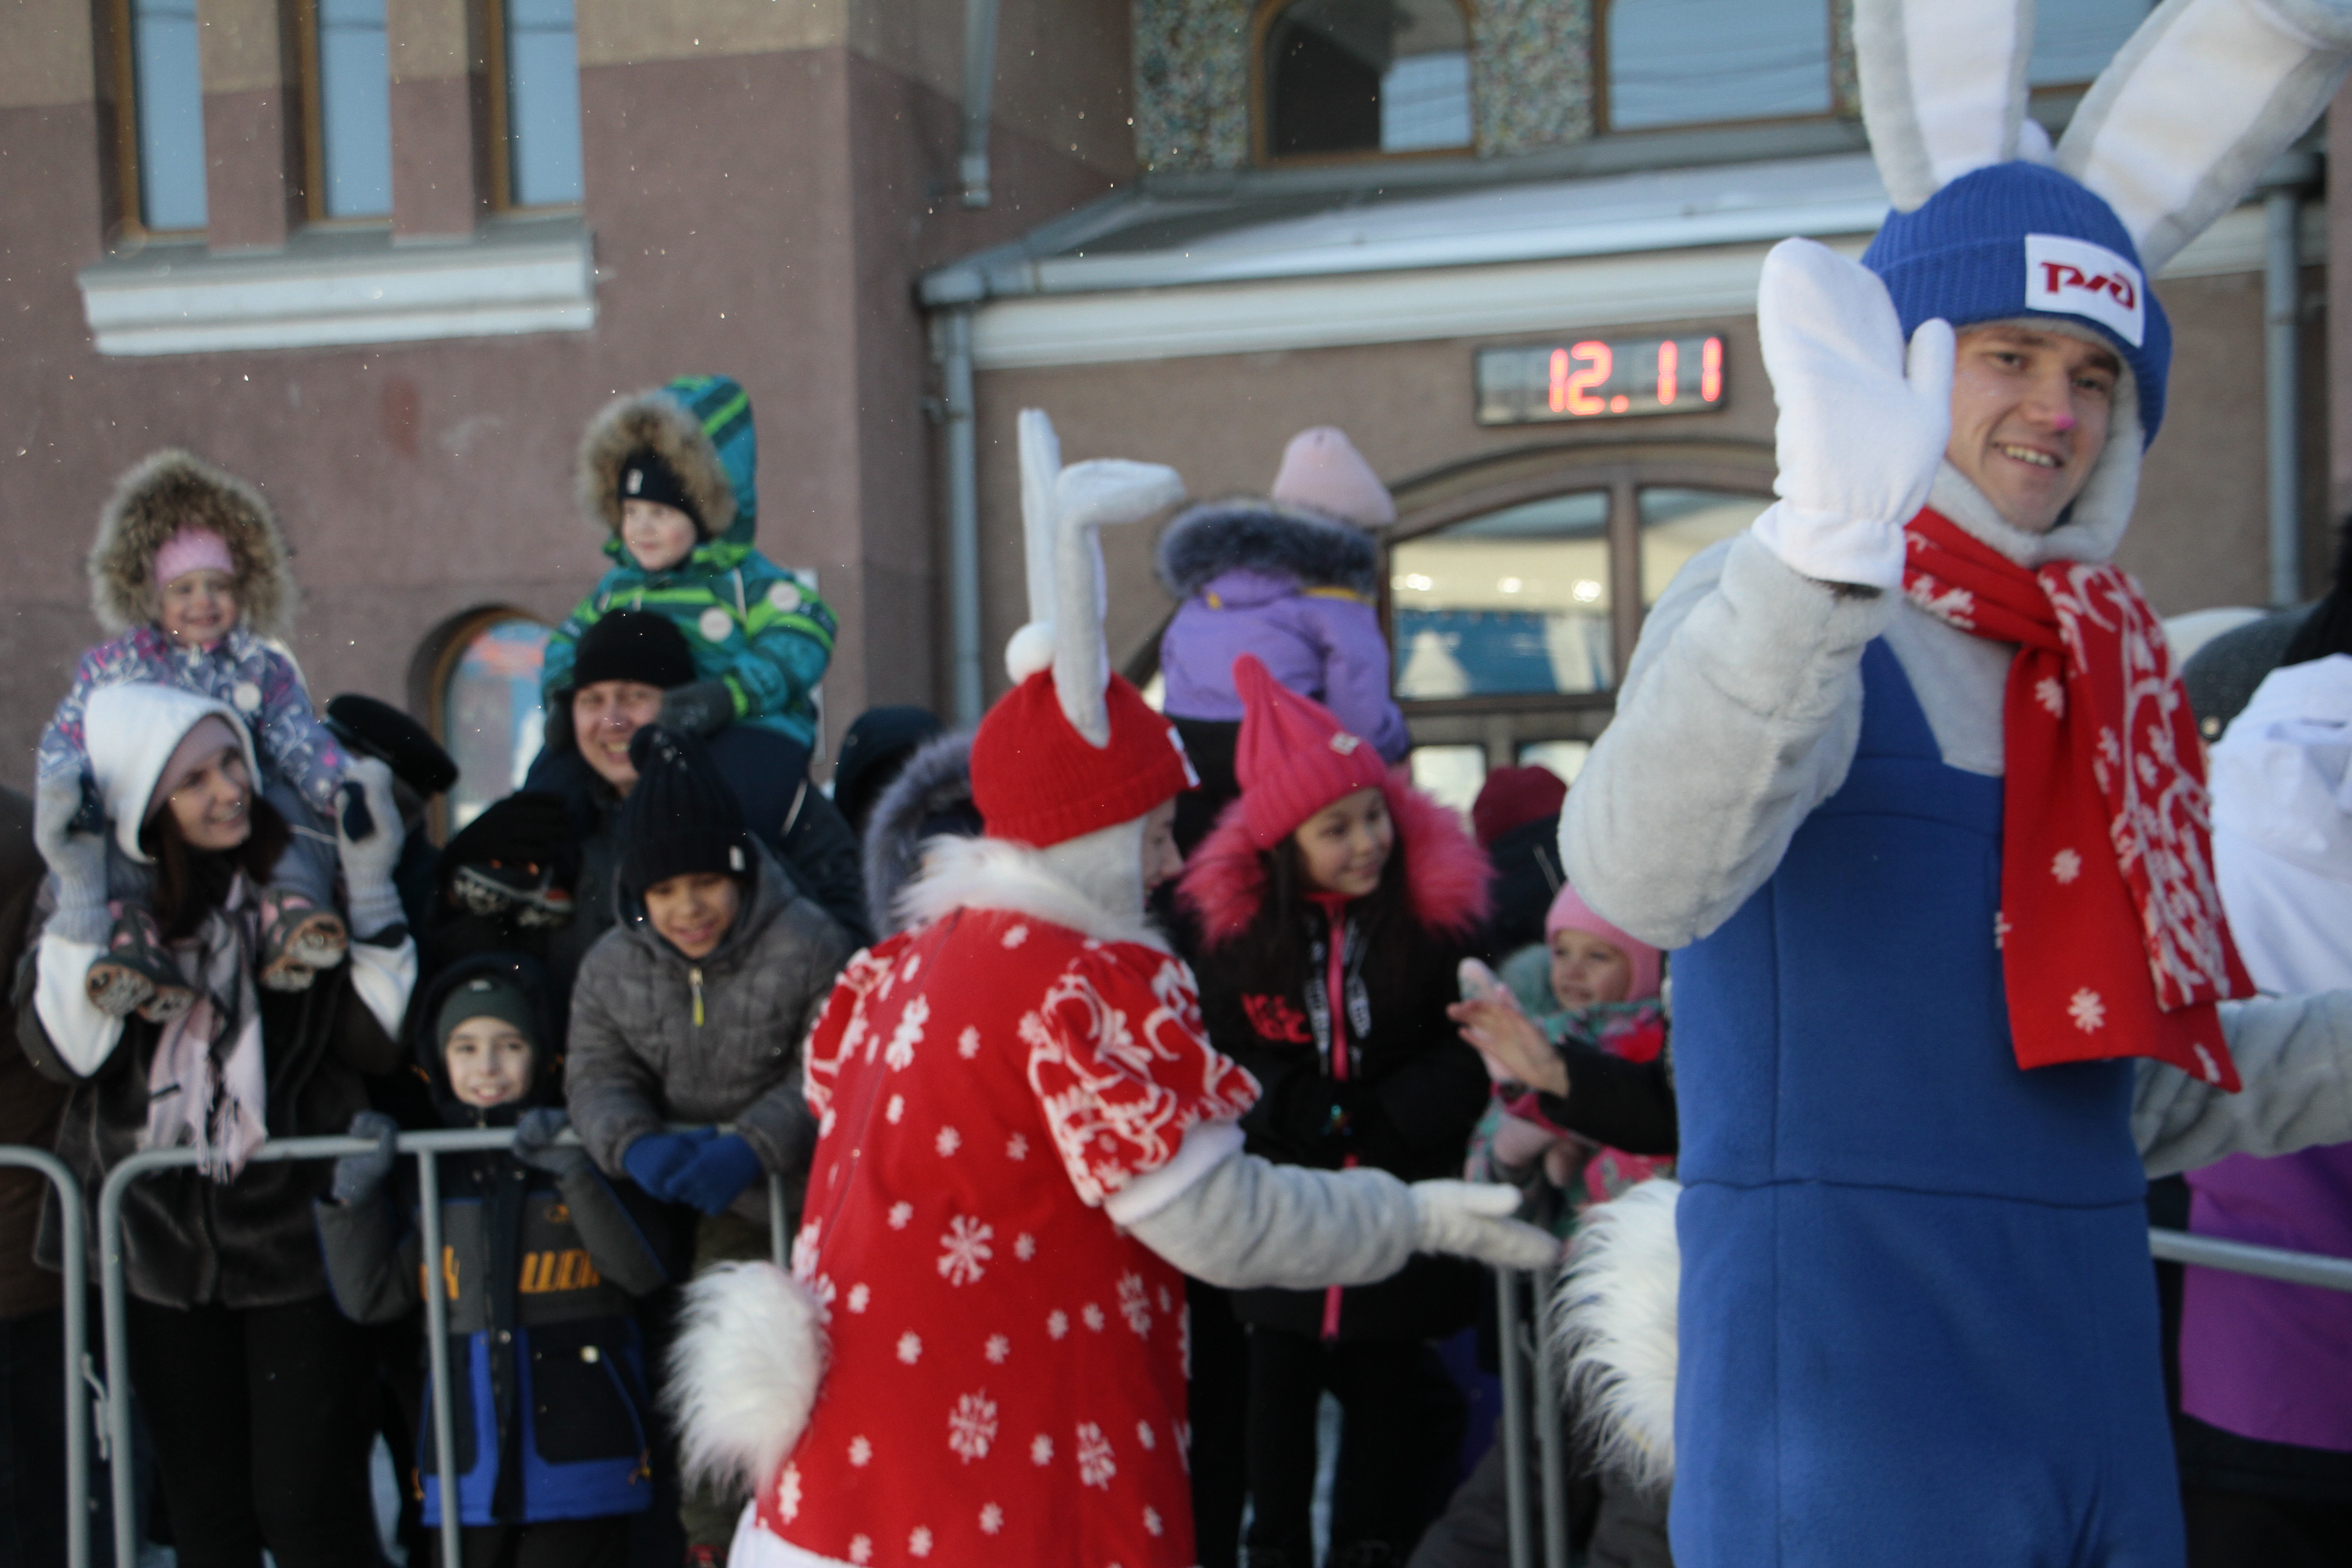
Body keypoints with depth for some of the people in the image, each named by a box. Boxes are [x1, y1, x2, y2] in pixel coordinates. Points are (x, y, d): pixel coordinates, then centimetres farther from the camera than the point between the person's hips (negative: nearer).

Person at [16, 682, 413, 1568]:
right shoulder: (105, 896, 0)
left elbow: (379, 1040, -9)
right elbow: (66, 1050, -12)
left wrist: (370, 887, -16)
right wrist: (81, 891, -17)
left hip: (297, 1237, -2)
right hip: (161, 1245, 3)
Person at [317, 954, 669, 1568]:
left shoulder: (586, 1147, 1)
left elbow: (643, 1273, -11)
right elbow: (370, 1299, 7)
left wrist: (574, 1173, -20)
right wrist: (353, 1194, -4)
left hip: (578, 1442, -3)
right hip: (466, 1454, 3)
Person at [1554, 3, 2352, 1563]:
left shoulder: (2105, 672, 14)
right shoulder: (1785, 610, -9)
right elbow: (1644, 868, -33)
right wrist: (1826, 553, -46)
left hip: (2092, 1376, 8)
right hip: (1852, 1401, -7)